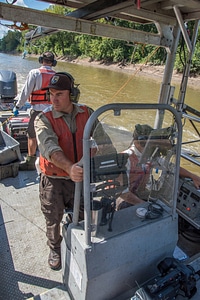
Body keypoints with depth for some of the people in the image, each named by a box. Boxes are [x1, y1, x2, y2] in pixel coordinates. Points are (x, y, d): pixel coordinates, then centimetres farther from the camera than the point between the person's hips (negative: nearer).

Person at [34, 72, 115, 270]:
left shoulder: (87, 114, -6)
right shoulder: (44, 119, -16)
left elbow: (103, 140, -5)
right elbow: (50, 148, -32)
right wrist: (70, 167, -49)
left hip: (80, 177, 3)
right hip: (53, 181, -2)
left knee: (83, 216, 20)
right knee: (53, 220, 19)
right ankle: (55, 249, 50)